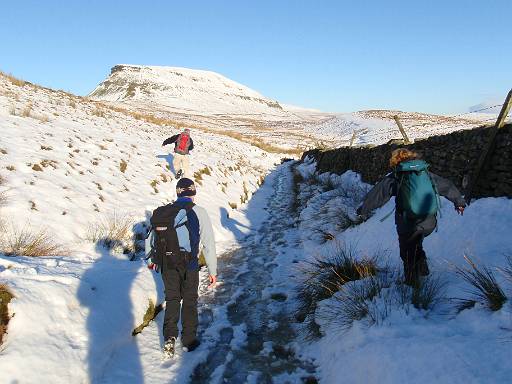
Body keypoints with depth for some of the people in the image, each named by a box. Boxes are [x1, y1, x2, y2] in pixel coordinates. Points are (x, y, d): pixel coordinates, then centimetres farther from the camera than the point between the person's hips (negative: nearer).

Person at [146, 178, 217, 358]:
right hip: (188, 263, -3)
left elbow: (153, 236, 14)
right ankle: (189, 340, 22)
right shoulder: (198, 212, -7)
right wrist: (213, 271, -2)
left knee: (172, 298, 18)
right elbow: (208, 244, -9)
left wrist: (153, 259, 31)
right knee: (189, 299, 14)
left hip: (165, 262, 3)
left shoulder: (163, 211, 4)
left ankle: (169, 338, 9)